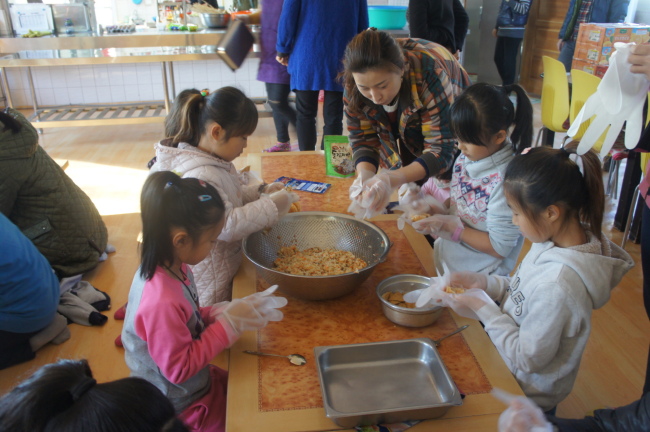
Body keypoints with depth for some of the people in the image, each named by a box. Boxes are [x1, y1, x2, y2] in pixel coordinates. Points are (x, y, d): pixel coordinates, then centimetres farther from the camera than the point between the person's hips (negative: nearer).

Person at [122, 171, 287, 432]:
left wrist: (220, 312, -12)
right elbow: (179, 369, -27)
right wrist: (228, 324, -26)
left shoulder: (173, 267, -10)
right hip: (184, 409, -7)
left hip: (199, 380, 7)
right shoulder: (162, 303, -36)